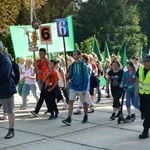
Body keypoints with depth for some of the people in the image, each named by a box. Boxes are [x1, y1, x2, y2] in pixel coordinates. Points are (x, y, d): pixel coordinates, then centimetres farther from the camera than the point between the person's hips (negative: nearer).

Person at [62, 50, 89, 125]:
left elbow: (86, 77, -11)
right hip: (73, 87, 4)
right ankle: (69, 119, -13)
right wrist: (69, 78, -12)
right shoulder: (72, 65, 4)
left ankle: (85, 116, 32)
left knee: (84, 102, 12)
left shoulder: (83, 65, -10)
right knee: (71, 101, -8)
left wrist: (85, 89, -15)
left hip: (81, 87, -4)